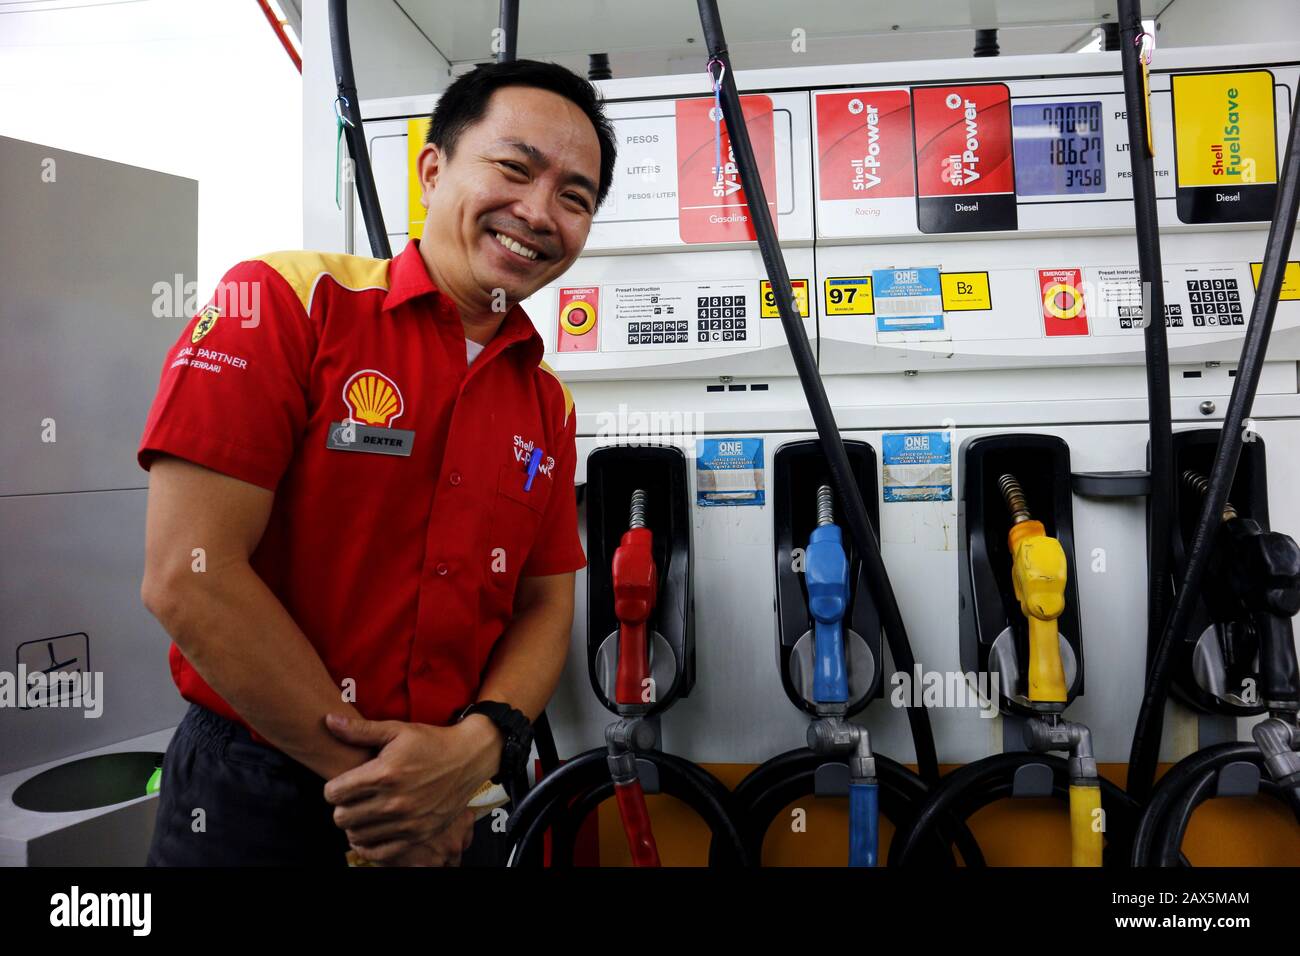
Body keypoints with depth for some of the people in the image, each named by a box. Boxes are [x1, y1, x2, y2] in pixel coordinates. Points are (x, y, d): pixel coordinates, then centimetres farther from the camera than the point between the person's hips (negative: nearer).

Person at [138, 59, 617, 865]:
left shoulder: (549, 404, 3)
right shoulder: (288, 300, -11)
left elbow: (547, 602, 5)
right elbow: (190, 575, -18)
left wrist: (481, 743, -14)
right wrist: (375, 777, -16)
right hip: (252, 805, -4)